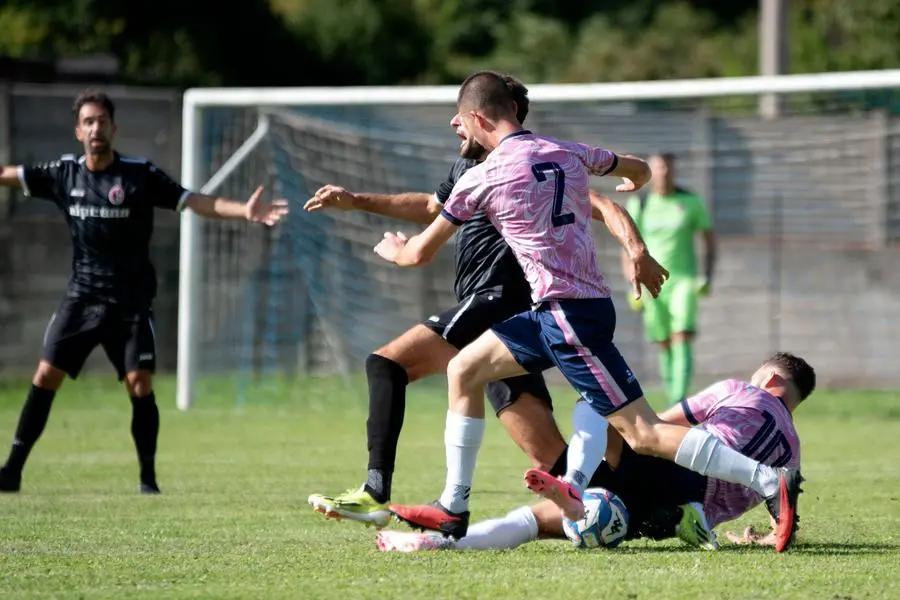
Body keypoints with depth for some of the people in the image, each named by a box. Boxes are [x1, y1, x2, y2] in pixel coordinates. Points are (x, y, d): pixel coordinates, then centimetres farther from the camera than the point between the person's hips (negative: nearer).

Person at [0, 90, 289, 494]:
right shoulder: (65, 173, 2)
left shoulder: (140, 175, -7)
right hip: (82, 296, 2)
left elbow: (195, 202, -13)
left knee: (140, 385, -9)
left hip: (130, 302, -2)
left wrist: (245, 212, -26)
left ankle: (148, 477, 4)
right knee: (46, 377, -5)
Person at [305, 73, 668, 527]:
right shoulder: (468, 168, 23)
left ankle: (375, 493, -23)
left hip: (497, 303, -9)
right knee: (552, 461, 1)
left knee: (387, 363, -15)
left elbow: (602, 206, -12)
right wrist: (356, 201, 44)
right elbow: (433, 207, 43)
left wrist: (635, 250, -30)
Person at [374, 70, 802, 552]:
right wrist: (630, 187, 53)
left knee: (642, 432, -8)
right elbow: (639, 170, 28)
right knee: (463, 370, 15)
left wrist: (394, 250, 28)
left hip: (569, 313, -9)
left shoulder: (482, 177, -8)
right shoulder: (568, 153, 9)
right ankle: (453, 510, 14)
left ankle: (772, 482, -12)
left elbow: (420, 254, 4)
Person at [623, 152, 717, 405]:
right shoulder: (638, 204, 3)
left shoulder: (690, 202, 0)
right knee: (665, 346, 5)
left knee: (682, 341, -17)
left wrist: (707, 275, -4)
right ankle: (674, 403, 17)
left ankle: (679, 402, -26)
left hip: (683, 280, -2)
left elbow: (709, 239, 8)